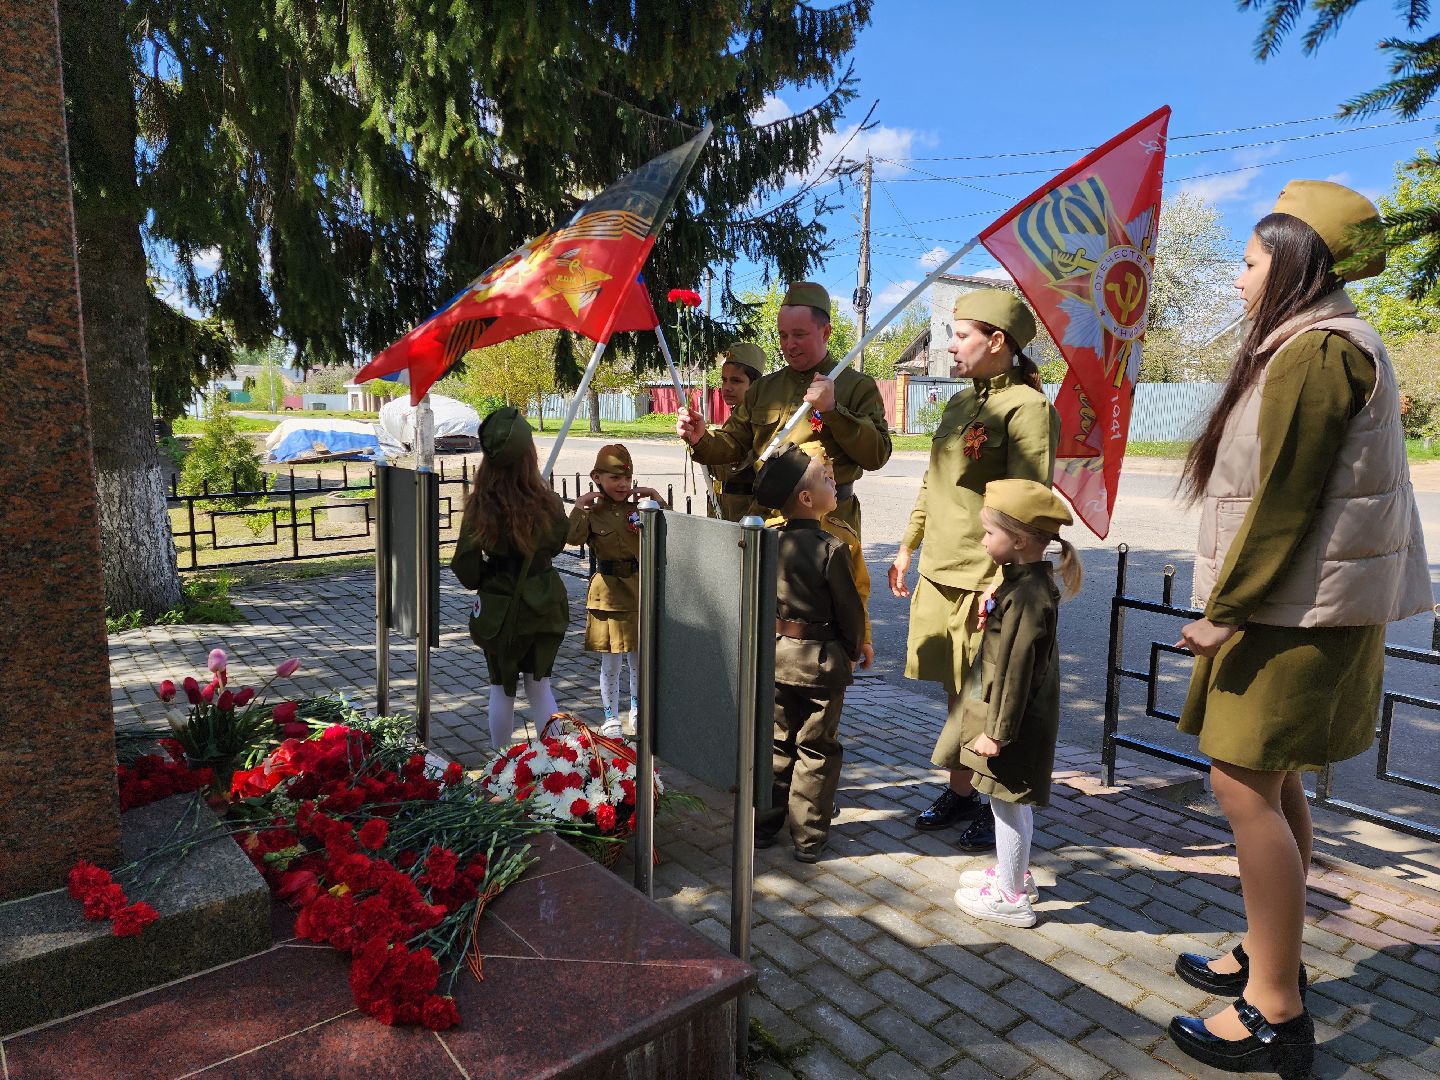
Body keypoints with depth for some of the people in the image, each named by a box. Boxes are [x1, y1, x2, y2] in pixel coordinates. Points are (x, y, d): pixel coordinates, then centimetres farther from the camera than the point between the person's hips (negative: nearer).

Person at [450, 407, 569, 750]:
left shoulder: (479, 507, -17)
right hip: (543, 605, 1)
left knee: (502, 689, 15)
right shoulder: (548, 503, -12)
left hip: (498, 609, -1)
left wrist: (485, 577, 9)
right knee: (539, 684, 16)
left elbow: (467, 570, -11)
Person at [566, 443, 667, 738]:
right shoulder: (592, 510, -5)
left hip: (639, 589, 2)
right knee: (610, 663, 7)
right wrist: (580, 505, -20)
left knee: (638, 659, 14)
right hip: (607, 591, -2)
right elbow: (574, 537, -21)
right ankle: (611, 718, 24)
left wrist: (656, 498, -9)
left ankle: (636, 711, 35)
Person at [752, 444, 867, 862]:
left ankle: (764, 825, 28)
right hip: (821, 660, -5)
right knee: (816, 750, 9)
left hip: (775, 655, 5)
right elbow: (850, 610, -10)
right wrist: (851, 653, 7)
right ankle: (808, 838, 18)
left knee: (776, 743, 17)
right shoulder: (831, 549, -18)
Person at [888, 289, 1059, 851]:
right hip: (938, 573, 8)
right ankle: (960, 792, 30)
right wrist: (908, 547, 21)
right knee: (957, 694, 16)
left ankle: (1000, 806, 20)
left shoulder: (1027, 407, -11)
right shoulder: (960, 403, 16)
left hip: (985, 582, -8)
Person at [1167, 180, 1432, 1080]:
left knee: (1246, 785, -6)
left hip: (1300, 615, -10)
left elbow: (1285, 500, -20)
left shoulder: (1316, 351, -15)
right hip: (1300, 608, 10)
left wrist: (1226, 609, -16)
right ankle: (1269, 958, 29)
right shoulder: (1329, 344, 18)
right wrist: (1236, 603, 16)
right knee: (1273, 782, 16)